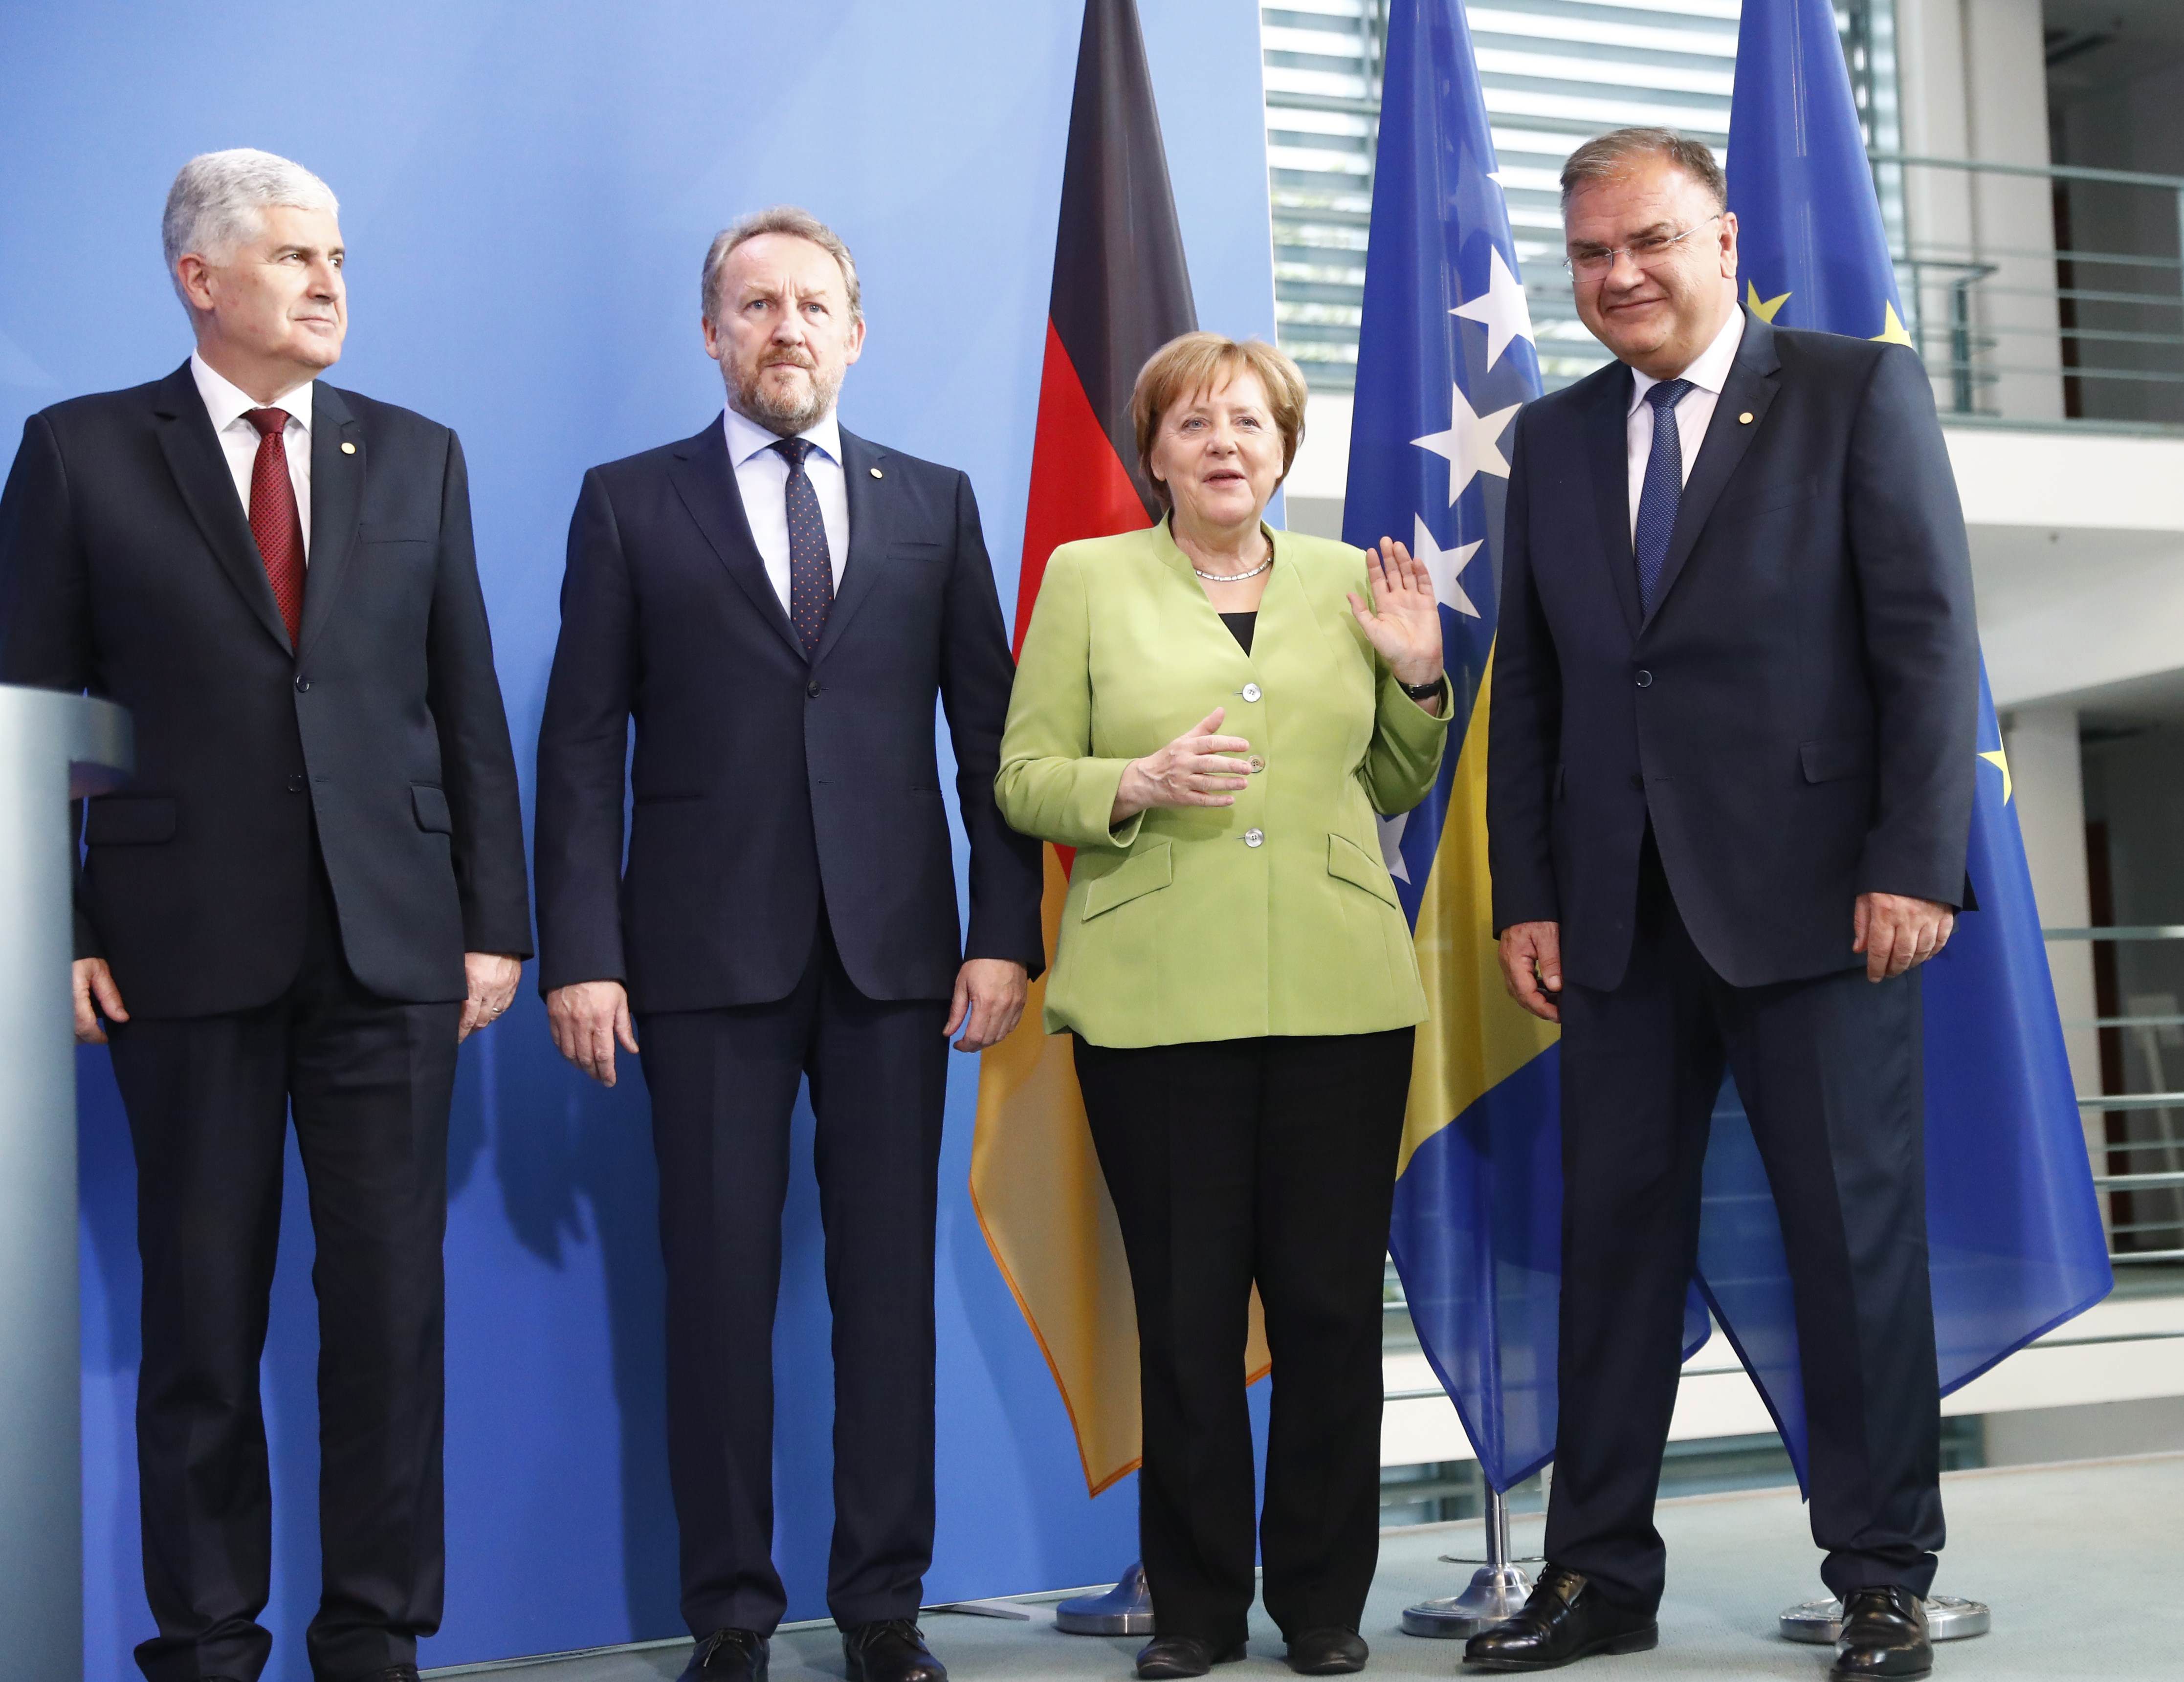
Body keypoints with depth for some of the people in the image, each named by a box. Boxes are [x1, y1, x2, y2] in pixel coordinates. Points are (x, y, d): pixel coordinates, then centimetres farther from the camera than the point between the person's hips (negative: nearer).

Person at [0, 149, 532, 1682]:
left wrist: (495, 920, 4)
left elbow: (468, 707, 9)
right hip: (186, 949, -2)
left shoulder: (418, 456, 11)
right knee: (202, 1308, 6)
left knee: (392, 1299, 4)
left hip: (390, 940, 2)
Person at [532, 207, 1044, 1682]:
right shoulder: (632, 504, 7)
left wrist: (1006, 931, -1)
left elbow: (989, 729, 8)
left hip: (895, 950, 2)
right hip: (708, 951, -1)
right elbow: (585, 746, 2)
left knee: (890, 1280, 5)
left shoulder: (934, 503, 12)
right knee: (720, 1284, 2)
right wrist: (580, 955, -6)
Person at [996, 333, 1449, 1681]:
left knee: (1333, 1305, 4)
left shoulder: (1348, 580, 13)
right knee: (1186, 1313, 4)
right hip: (1155, 1000, -2)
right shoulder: (1087, 578, 6)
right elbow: (1023, 782, 3)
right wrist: (1137, 785, -15)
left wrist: (1417, 676, 2)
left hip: (1340, 996, 2)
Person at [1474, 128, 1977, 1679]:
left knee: (1859, 1236, 3)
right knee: (1614, 1232, 7)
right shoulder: (1555, 438, 14)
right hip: (1621, 910, 4)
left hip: (1817, 897, -4)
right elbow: (1529, 685, 12)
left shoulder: (1863, 389, 2)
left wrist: (1916, 863, -12)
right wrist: (1525, 895, 5)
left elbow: (1929, 638, -5)